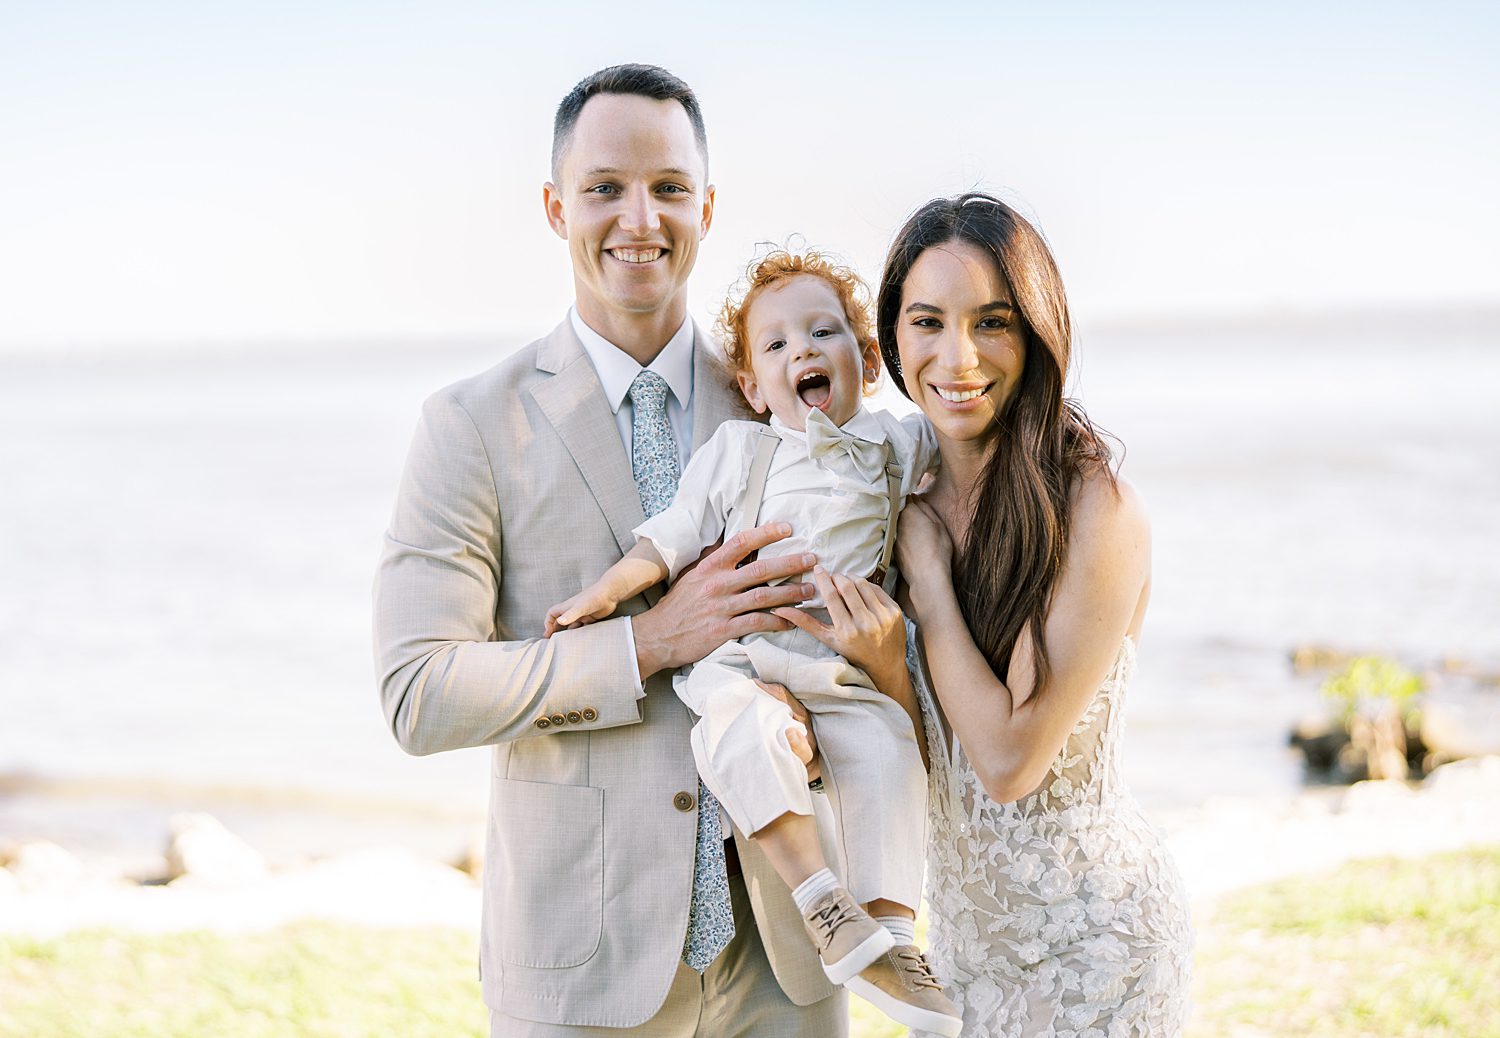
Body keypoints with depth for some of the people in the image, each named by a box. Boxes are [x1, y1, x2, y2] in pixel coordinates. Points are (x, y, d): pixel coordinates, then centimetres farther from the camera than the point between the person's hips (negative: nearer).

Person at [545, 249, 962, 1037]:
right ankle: (822, 898, -30)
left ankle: (891, 930, -19)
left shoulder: (895, 446, 14)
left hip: (848, 664, 1)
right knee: (740, 728, -33)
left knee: (887, 752, -26)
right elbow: (675, 533, 10)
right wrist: (606, 591, 3)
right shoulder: (737, 450, 12)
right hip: (743, 653, -1)